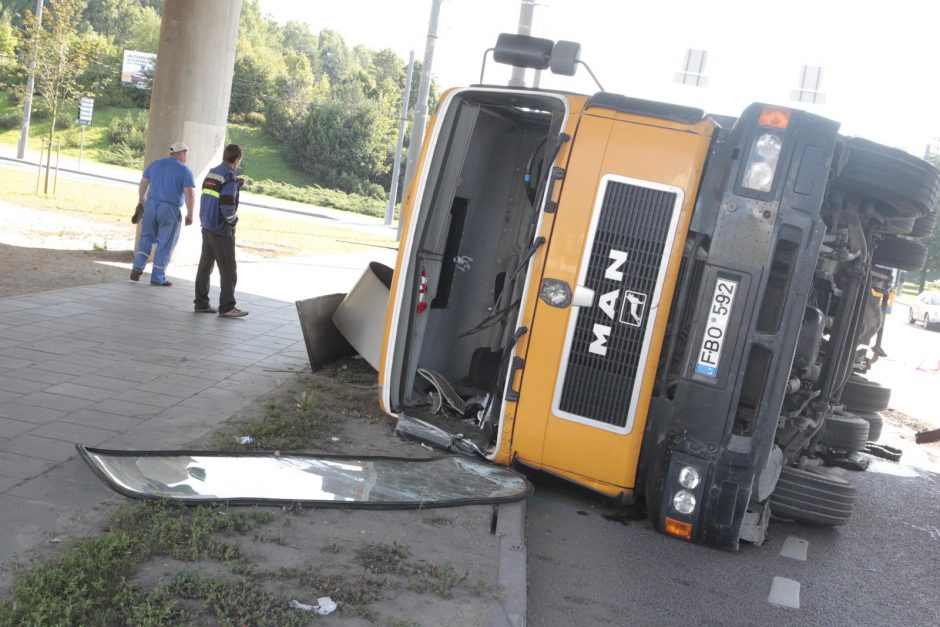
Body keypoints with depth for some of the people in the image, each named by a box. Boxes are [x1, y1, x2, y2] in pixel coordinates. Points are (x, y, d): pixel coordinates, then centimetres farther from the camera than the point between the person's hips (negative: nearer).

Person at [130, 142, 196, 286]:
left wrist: (141, 202, 28)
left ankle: (138, 267, 3)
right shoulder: (185, 171, -5)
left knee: (146, 237, 19)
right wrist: (190, 215, -5)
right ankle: (157, 278, 9)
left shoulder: (155, 164, 10)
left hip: (151, 205, 4)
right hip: (170, 210, -4)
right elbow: (190, 194, -14)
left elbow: (143, 184, 15)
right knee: (165, 245, 5)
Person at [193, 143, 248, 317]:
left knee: (205, 265, 12)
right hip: (222, 231, -8)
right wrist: (233, 220, -4)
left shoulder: (211, 173, 10)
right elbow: (227, 207, -22)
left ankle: (201, 303, 17)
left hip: (207, 227, 8)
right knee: (228, 270, -1)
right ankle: (227, 307, 1)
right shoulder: (229, 177, -16)